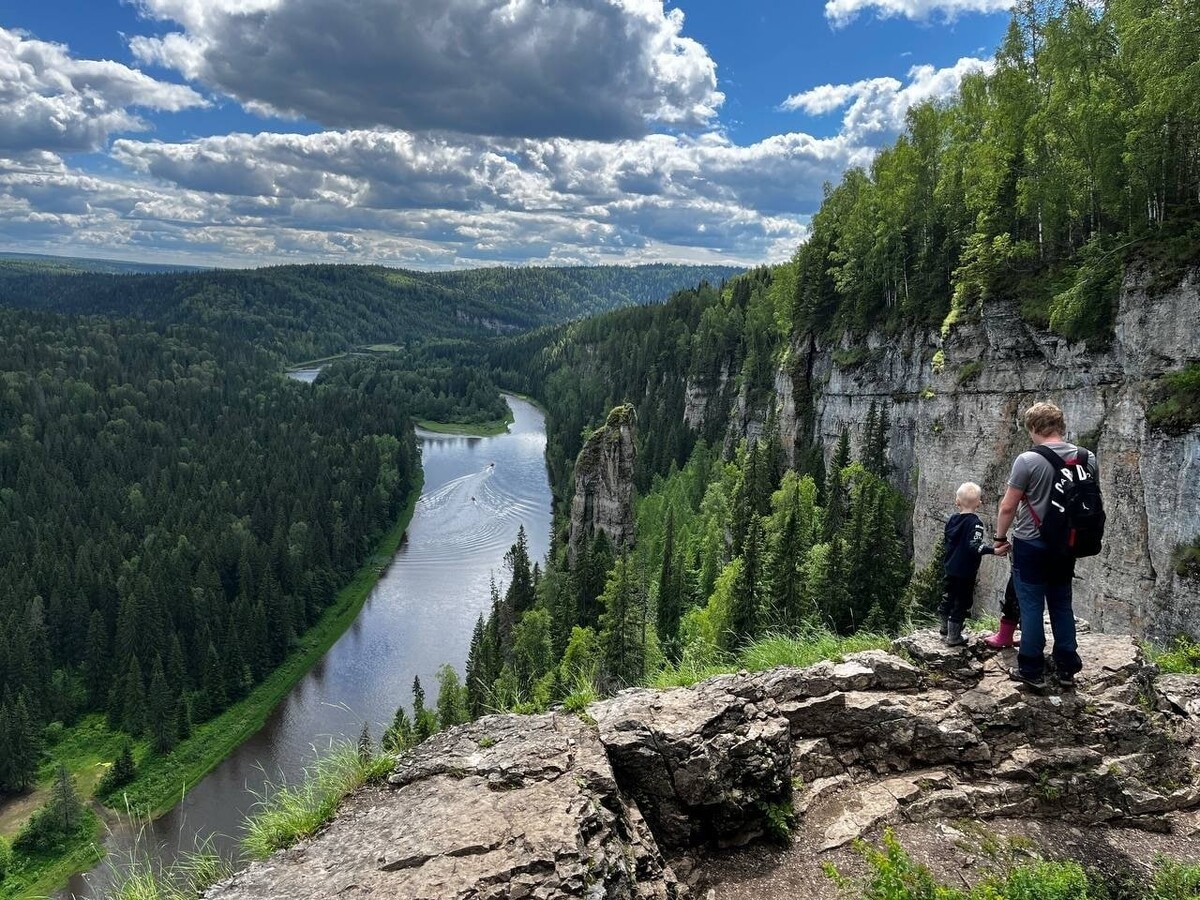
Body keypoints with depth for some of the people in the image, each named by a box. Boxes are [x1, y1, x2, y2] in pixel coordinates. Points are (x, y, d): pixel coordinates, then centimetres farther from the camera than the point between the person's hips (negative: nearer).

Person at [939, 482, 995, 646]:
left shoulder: (952, 519, 1)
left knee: (948, 598, 21)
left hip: (949, 569, 7)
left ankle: (947, 627, 39)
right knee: (961, 603, 5)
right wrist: (994, 550, -36)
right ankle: (953, 637, 12)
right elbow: (974, 546, -30)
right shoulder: (975, 523, -19)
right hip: (965, 573, -6)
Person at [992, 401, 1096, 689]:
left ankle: (1032, 671, 11)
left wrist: (1000, 538, 0)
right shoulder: (1087, 458, -1)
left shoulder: (1028, 460, -18)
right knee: (1062, 605, 16)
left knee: (1032, 606, 4)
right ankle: (1067, 667, 23)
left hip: (1031, 544, -5)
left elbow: (1007, 507, -14)